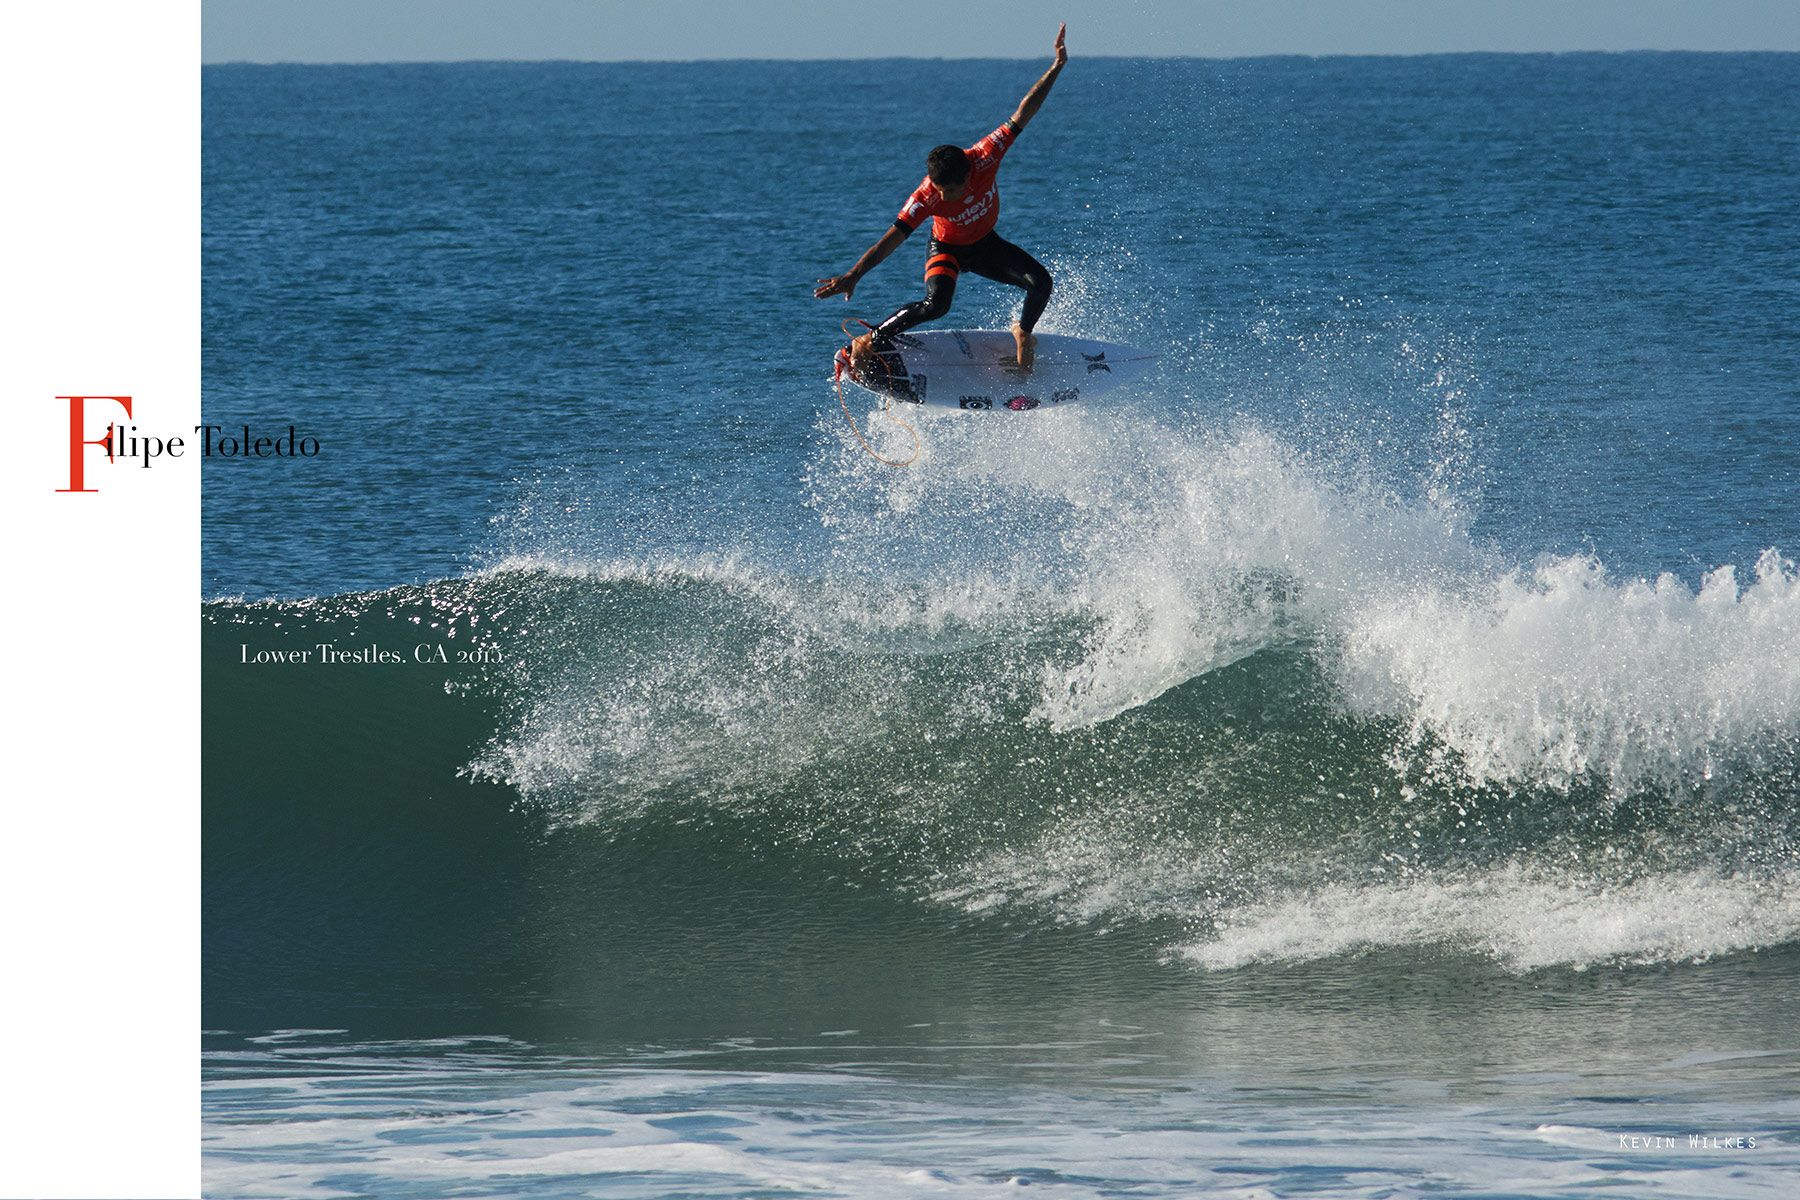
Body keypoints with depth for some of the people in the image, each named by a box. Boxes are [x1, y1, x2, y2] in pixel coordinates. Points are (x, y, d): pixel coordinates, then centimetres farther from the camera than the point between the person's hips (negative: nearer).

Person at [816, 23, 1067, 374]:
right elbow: (893, 238, -38)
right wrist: (854, 275, -47)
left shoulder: (986, 156, -31)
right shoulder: (926, 197, -35)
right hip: (946, 249, -4)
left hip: (985, 243, 4)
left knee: (1040, 281, -14)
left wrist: (1057, 67, -26)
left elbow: (1022, 114, -24)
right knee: (936, 303, -31)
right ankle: (869, 341, -15)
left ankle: (1023, 332, 17)